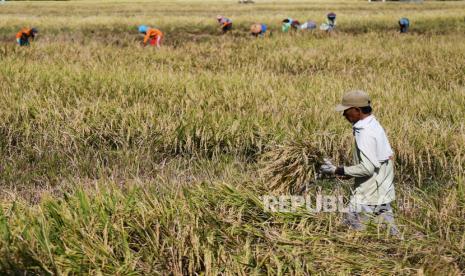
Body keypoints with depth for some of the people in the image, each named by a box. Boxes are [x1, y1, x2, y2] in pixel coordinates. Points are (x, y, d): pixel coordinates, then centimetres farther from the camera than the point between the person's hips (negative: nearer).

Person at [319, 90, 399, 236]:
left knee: (352, 227, -3)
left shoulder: (365, 133, -21)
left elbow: (367, 168, -25)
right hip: (382, 192, 10)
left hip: (369, 196, -10)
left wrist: (336, 171, -20)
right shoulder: (375, 125, 9)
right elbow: (389, 155, 15)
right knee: (387, 230, 14)